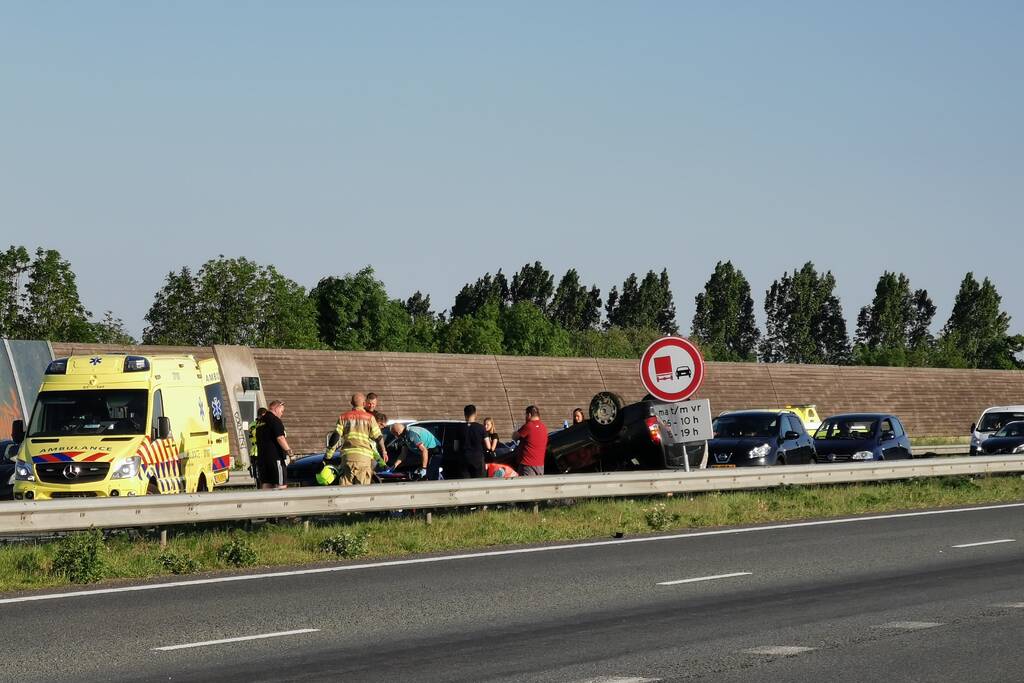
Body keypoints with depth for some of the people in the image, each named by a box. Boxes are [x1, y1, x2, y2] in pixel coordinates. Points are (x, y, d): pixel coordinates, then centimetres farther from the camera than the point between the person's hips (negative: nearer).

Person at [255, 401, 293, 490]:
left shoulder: (260, 422, 18)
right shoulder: (275, 420, -9)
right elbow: (280, 438, -19)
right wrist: (288, 450, -17)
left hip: (262, 457, 8)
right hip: (275, 457, -8)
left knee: (265, 484, 8)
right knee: (281, 485, -8)